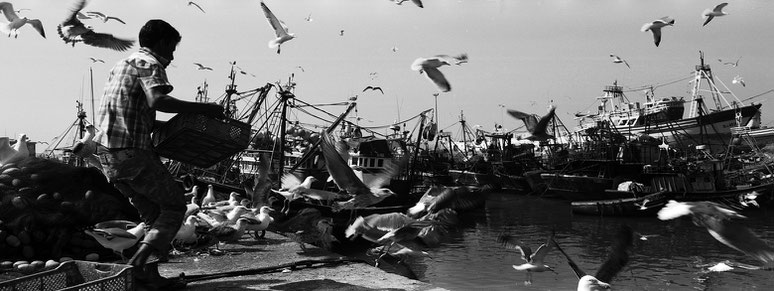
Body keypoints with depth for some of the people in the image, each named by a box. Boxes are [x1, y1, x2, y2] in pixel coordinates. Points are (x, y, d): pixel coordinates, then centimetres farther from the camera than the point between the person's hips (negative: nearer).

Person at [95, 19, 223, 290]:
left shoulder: (122, 64, 24)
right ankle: (137, 265, -12)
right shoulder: (149, 63, -5)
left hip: (107, 154, 9)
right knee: (175, 207, 2)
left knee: (155, 214, 16)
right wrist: (204, 108, -21)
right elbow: (158, 101, -25)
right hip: (133, 153, -9)